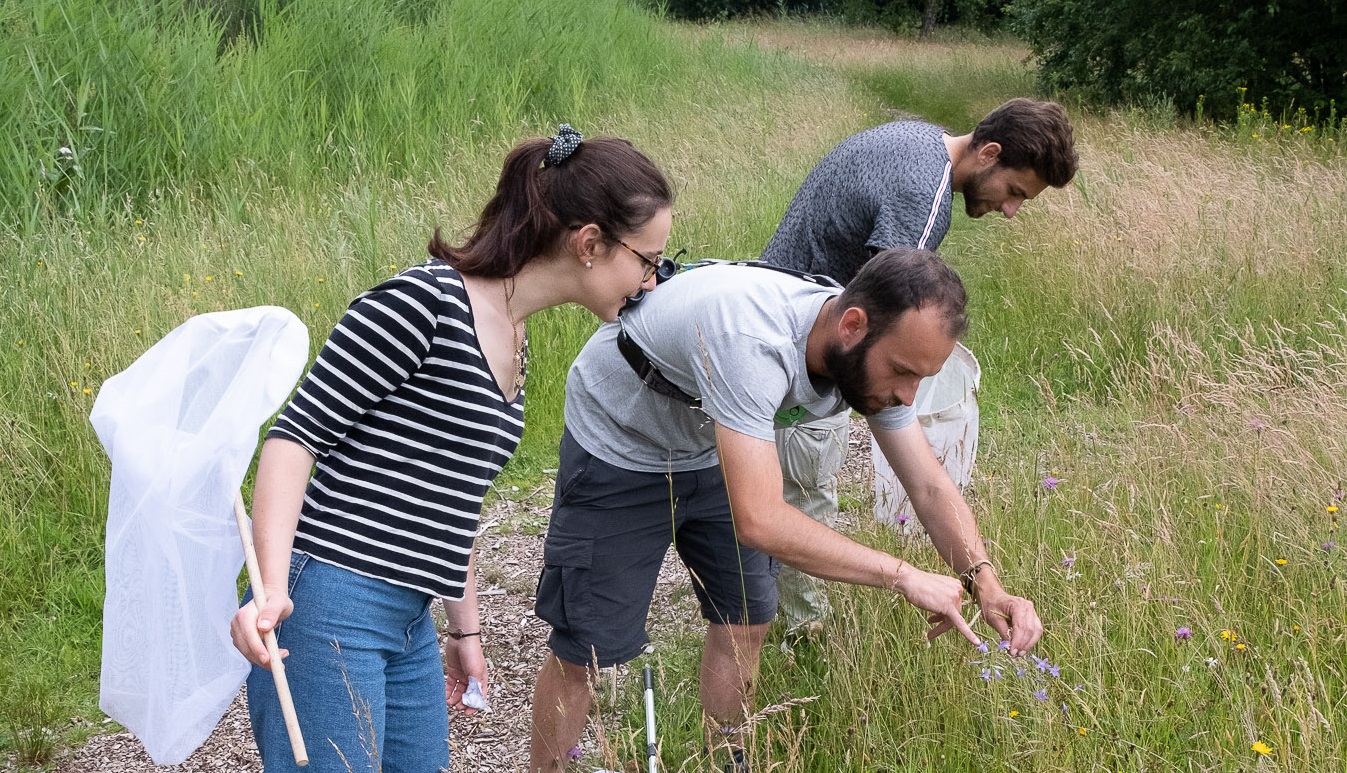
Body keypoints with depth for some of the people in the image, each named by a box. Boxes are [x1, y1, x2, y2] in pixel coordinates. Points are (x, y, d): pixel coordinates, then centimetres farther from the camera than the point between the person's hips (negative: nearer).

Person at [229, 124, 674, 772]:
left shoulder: (512, 342, 14)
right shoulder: (424, 304, -14)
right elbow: (297, 434, -15)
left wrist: (465, 628, 28)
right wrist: (272, 588, -25)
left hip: (411, 628, 9)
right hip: (327, 609, -9)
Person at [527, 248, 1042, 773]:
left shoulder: (876, 353, -18)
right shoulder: (754, 342, -43)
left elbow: (930, 488, -10)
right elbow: (758, 520, -47)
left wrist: (986, 584, -27)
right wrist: (902, 576, -41)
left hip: (709, 450, 7)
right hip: (619, 449, -7)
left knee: (745, 622, 10)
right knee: (582, 650, -4)